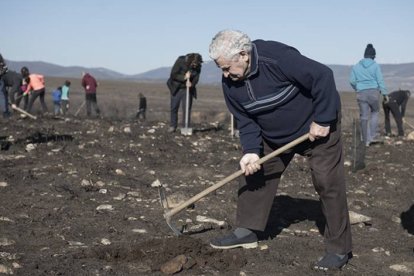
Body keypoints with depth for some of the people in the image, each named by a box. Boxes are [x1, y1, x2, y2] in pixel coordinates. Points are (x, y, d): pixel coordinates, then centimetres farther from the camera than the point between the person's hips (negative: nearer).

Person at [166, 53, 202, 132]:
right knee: (174, 107, 2)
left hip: (188, 89, 2)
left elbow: (196, 79, -10)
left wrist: (191, 83, -33)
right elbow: (173, 75, -21)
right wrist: (184, 77, -34)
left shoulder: (197, 67, -14)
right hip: (176, 88, -2)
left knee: (187, 108, -3)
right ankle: (172, 126, 13)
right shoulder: (180, 61, -22)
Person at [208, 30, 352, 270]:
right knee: (253, 173, 4)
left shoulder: (278, 57, -34)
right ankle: (247, 231, 17)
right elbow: (246, 120, -5)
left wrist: (322, 120, -26)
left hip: (318, 126, -6)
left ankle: (340, 249, 2)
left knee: (328, 183, -8)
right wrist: (251, 151, -21)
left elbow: (323, 76, -31)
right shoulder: (230, 84, -12)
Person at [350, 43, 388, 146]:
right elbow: (380, 81, -5)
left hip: (361, 94, 2)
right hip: (374, 92, -2)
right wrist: (385, 93, 0)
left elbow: (352, 81, 4)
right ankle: (373, 136, 7)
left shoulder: (356, 66, 5)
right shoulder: (375, 66, -2)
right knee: (375, 112, 18)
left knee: (364, 117, 6)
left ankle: (366, 140, 8)